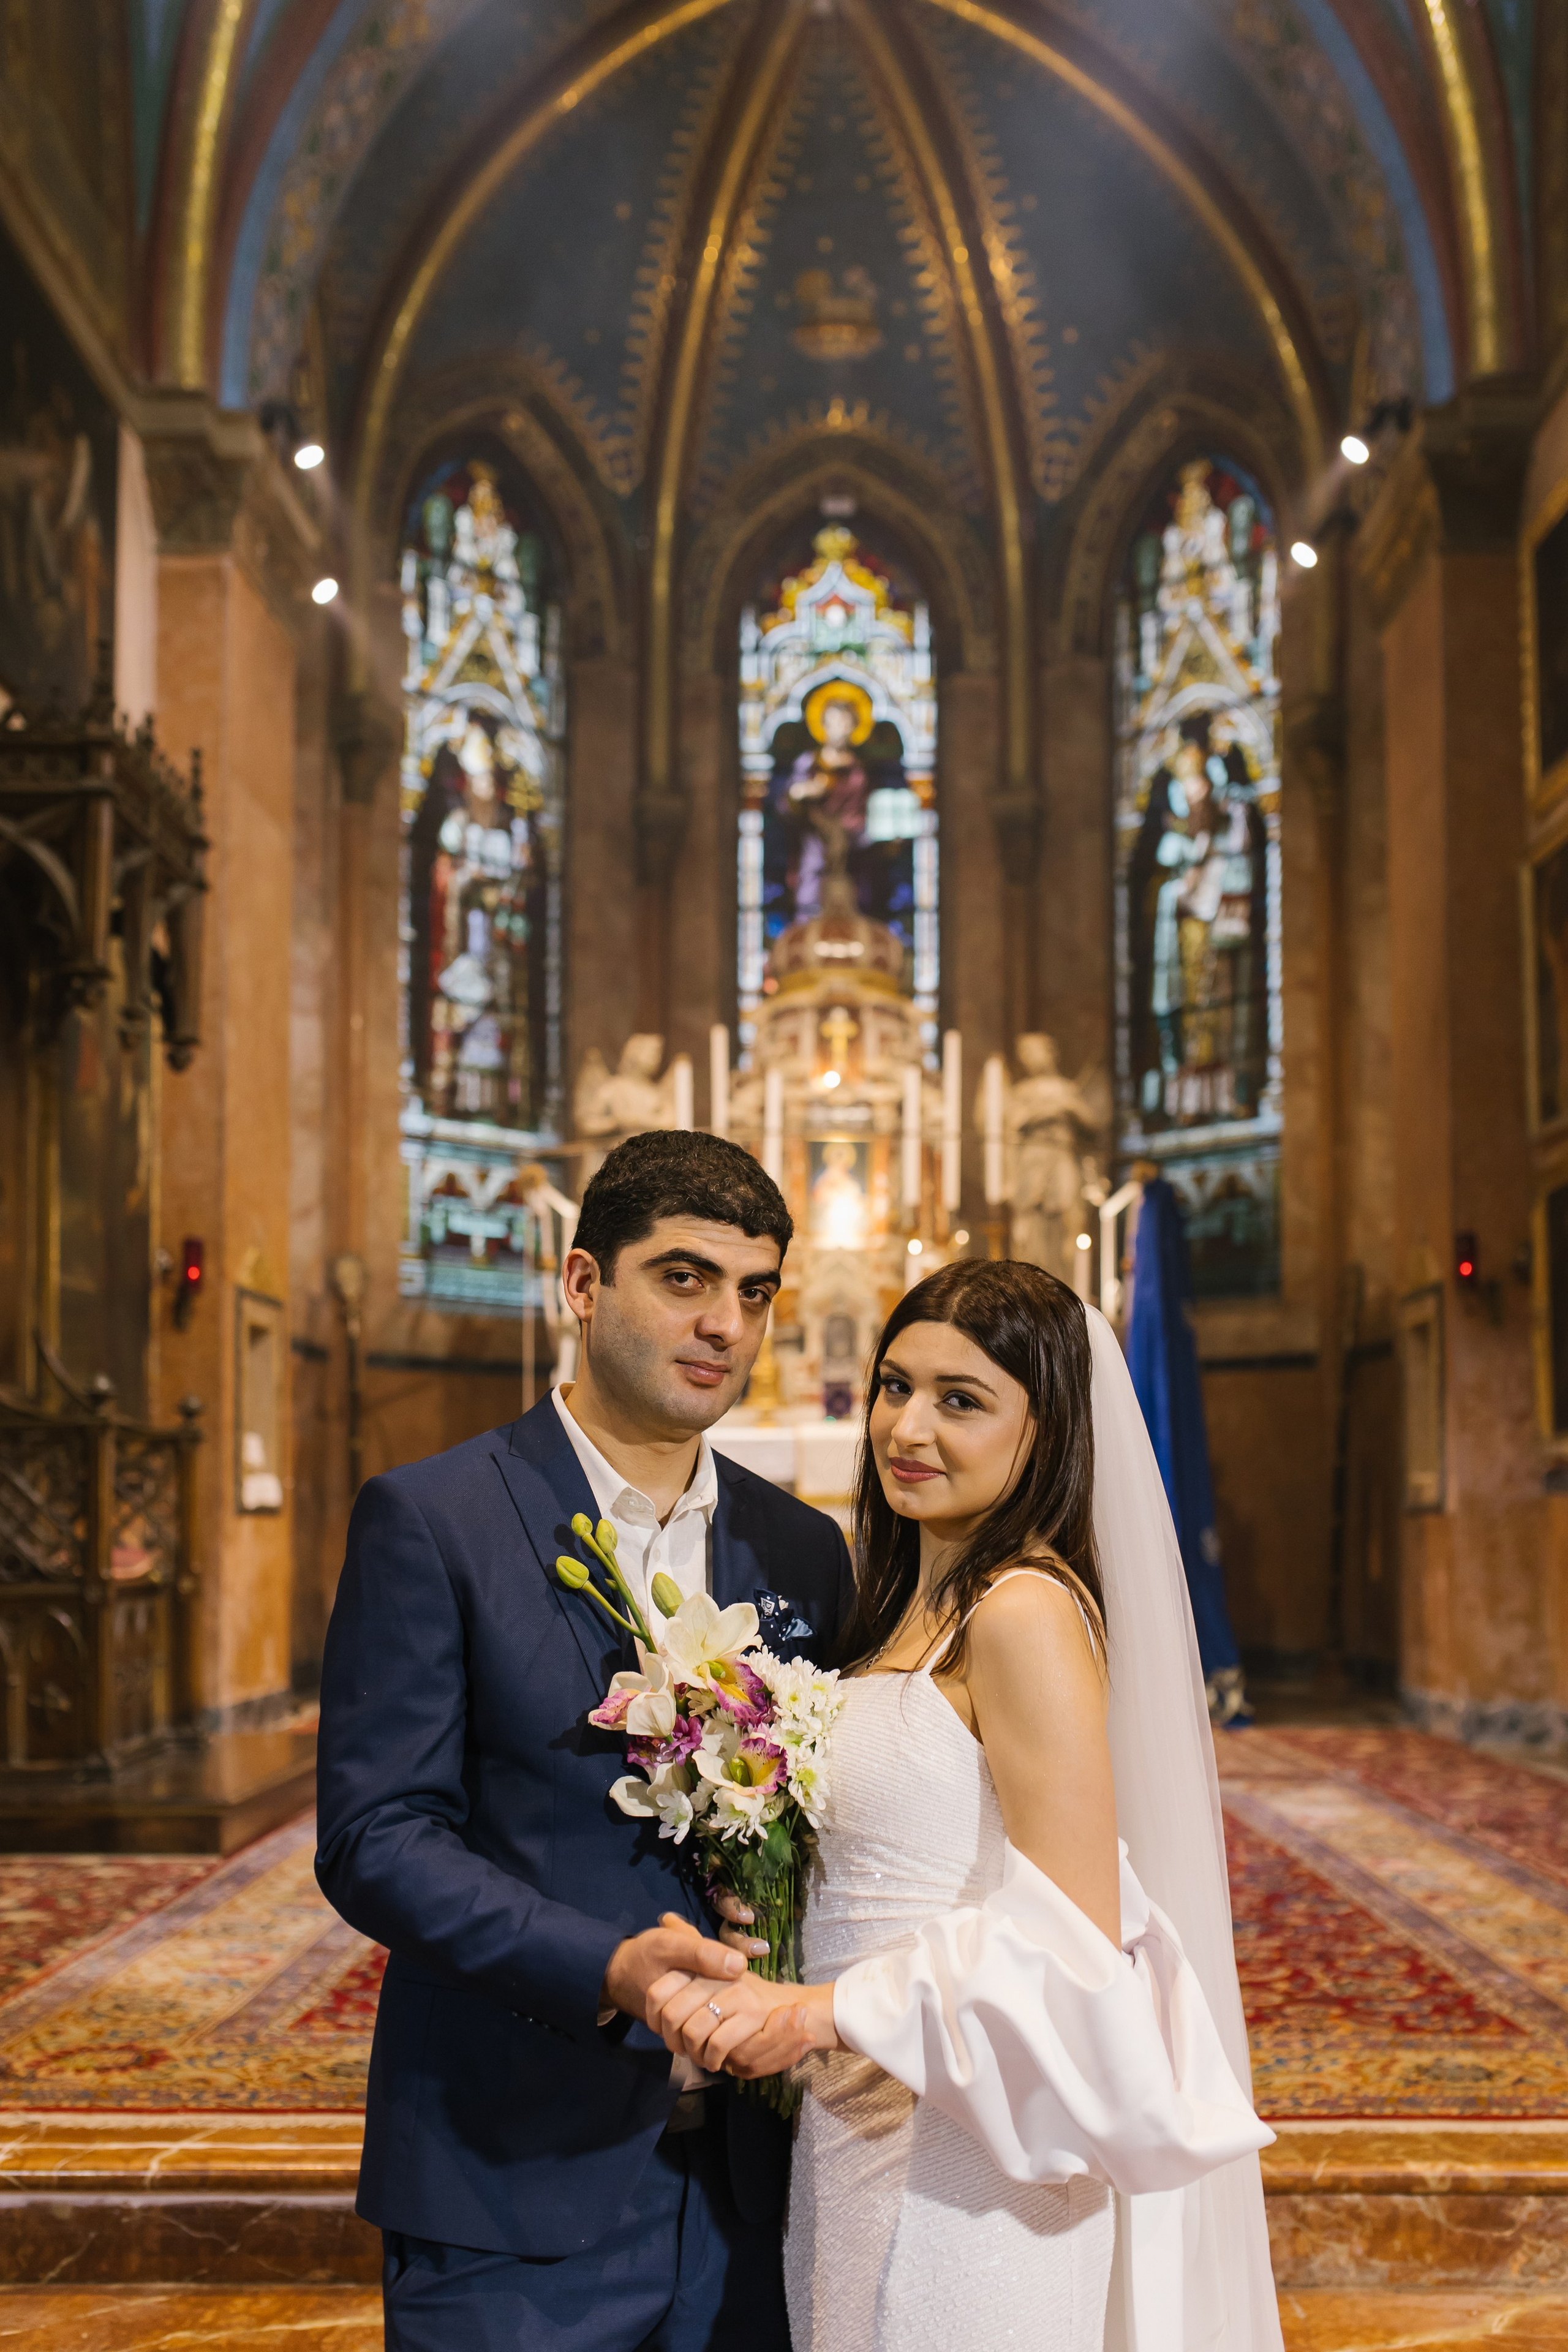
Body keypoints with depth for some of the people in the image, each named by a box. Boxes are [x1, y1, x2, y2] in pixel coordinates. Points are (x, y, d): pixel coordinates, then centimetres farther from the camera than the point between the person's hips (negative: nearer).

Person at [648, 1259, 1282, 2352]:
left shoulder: (1026, 1613, -18)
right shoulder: (910, 1608, 9)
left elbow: (1073, 1941, -22)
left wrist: (824, 2014, -23)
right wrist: (753, 1990, 3)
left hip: (966, 2166, -8)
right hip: (865, 2146, 8)